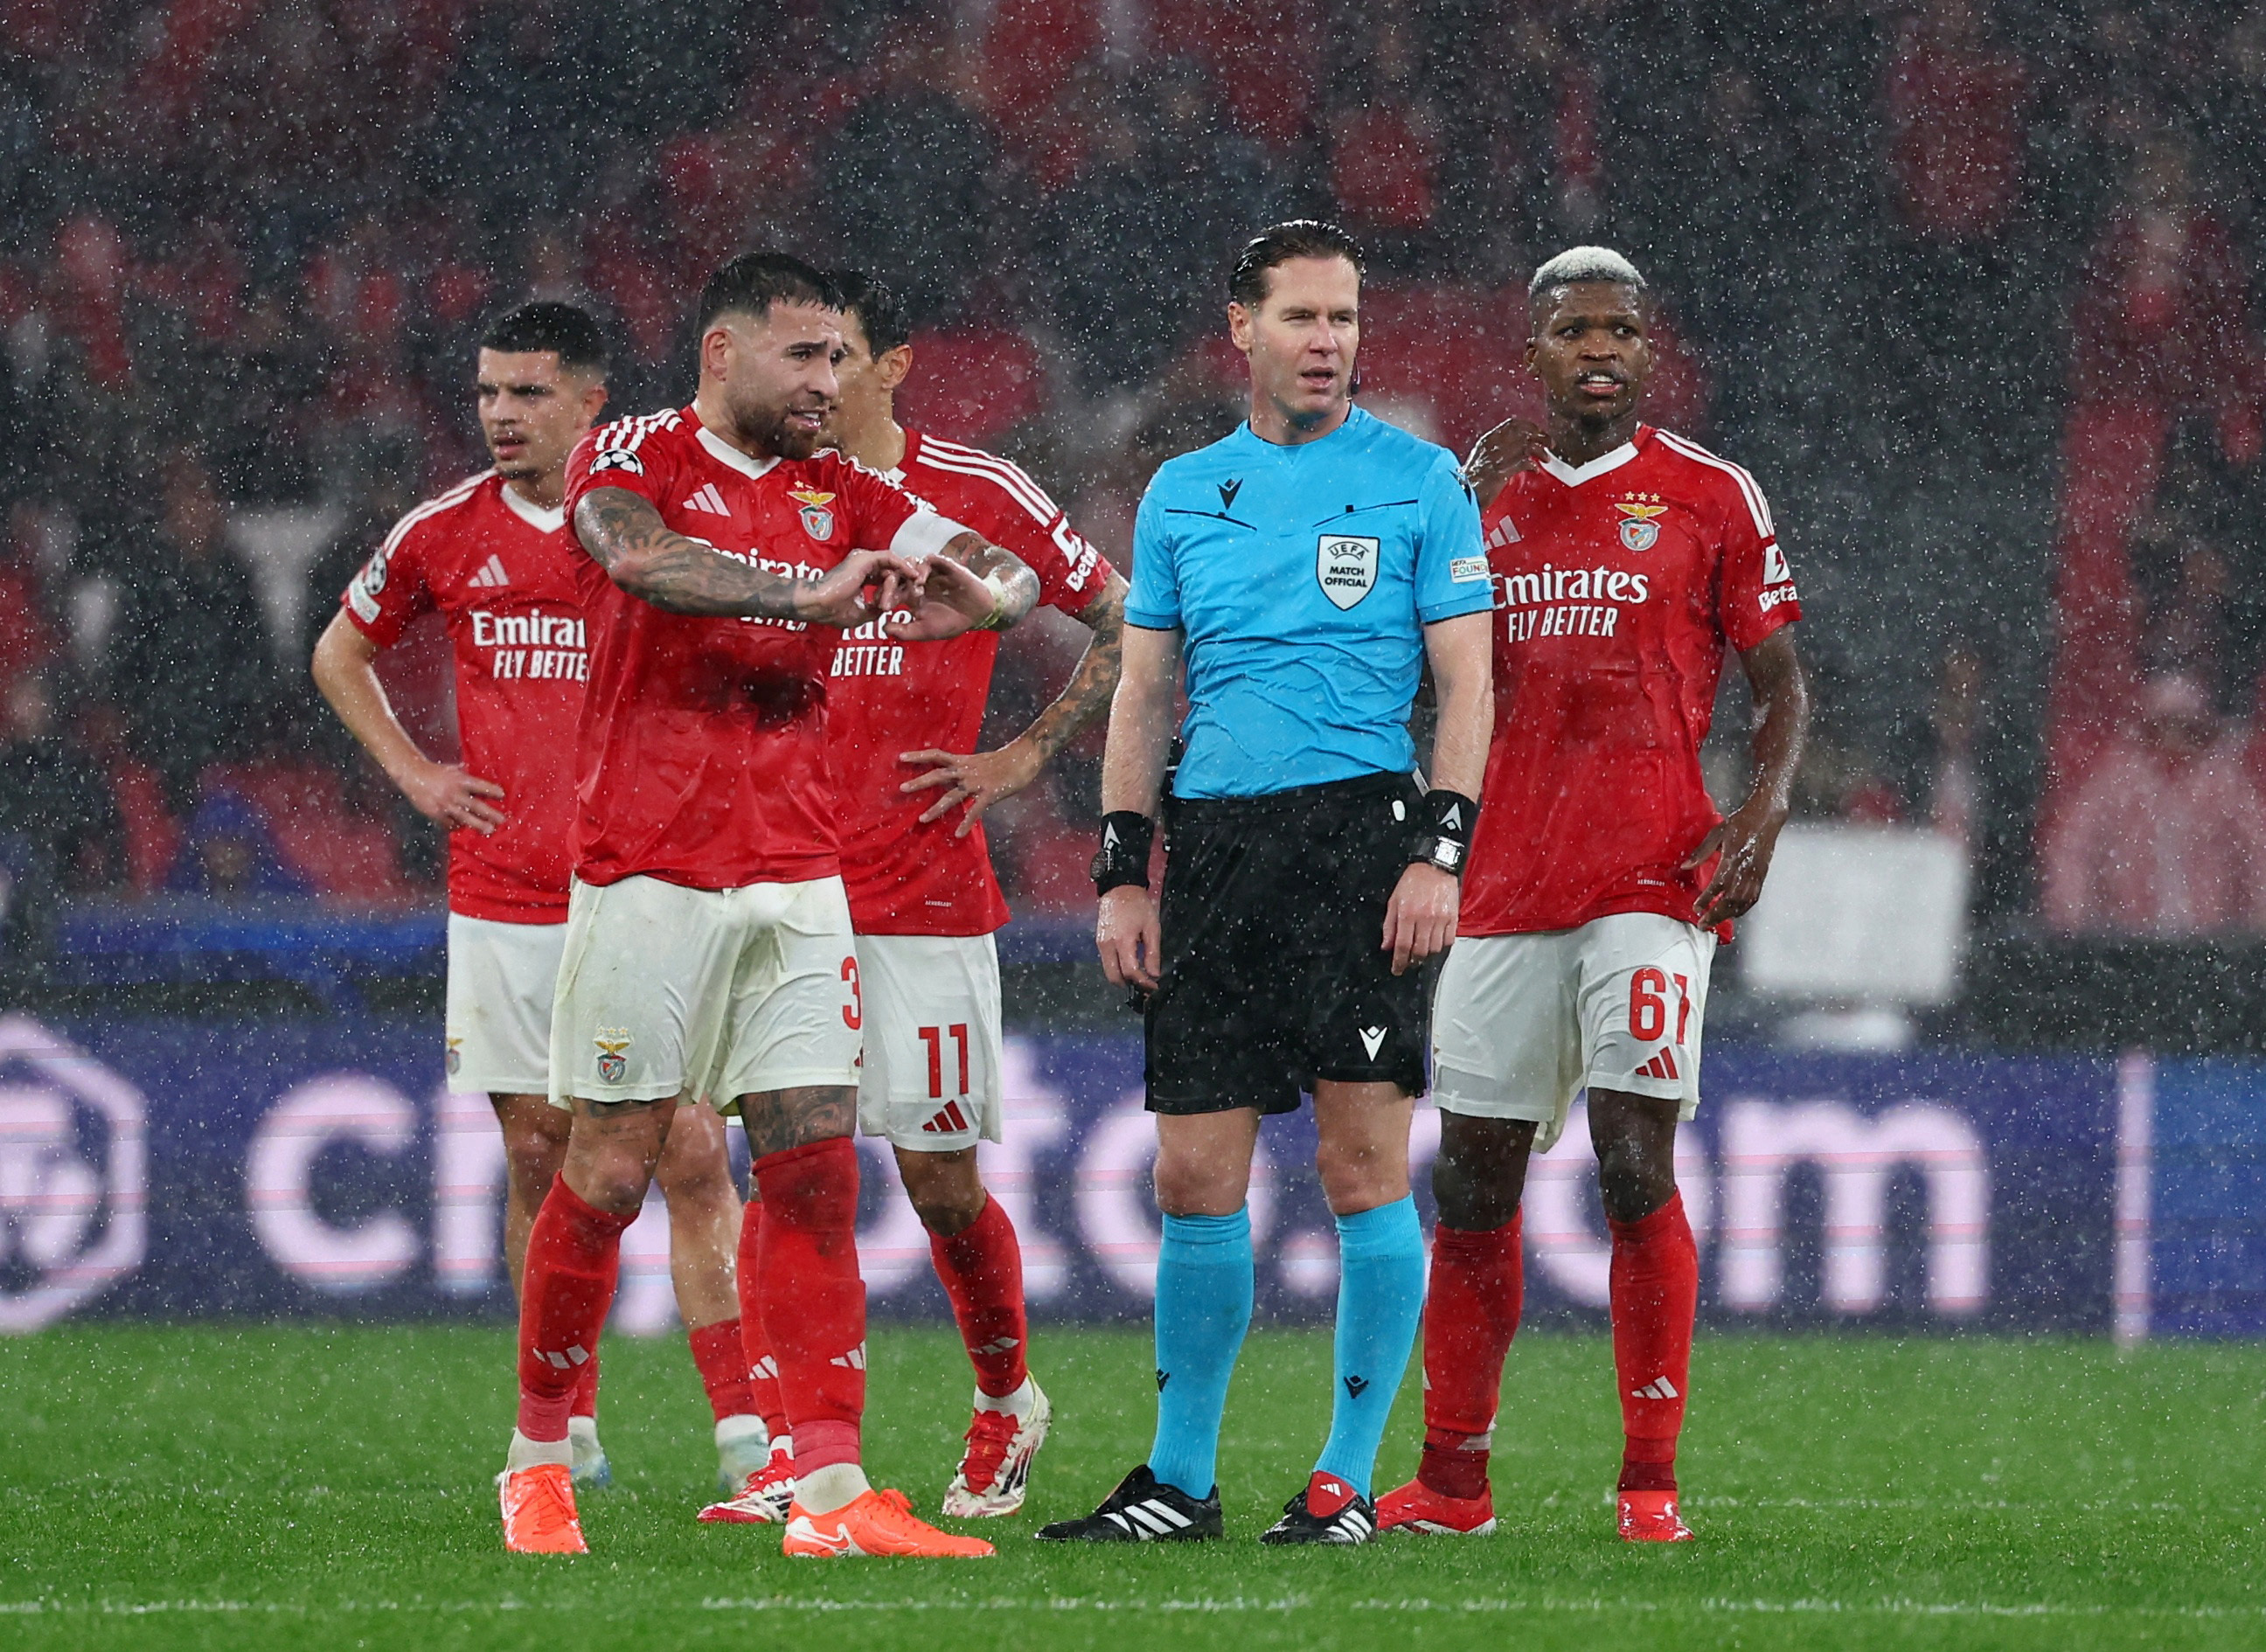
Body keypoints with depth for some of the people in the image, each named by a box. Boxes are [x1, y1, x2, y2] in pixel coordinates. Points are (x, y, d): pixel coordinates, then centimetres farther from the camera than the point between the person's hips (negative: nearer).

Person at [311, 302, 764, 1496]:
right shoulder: (446, 533, 6)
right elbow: (341, 652, 23)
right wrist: (412, 774, 10)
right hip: (502, 897, 2)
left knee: (691, 1157, -8)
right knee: (538, 1153, 5)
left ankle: (742, 1431, -9)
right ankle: (567, 1429, 14)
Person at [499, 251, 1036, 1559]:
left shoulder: (843, 498, 13)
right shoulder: (635, 458, -2)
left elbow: (1017, 577, 9)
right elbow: (641, 556, -25)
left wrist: (981, 594, -15)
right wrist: (809, 594, -31)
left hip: (797, 883, 5)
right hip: (649, 873, -5)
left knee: (815, 1170, -2)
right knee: (610, 1172, 1)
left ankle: (833, 1495, -5)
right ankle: (539, 1460, 16)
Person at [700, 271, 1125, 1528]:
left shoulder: (976, 496, -1)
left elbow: (1127, 622, 7)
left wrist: (1026, 757, 1)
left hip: (925, 897, -2)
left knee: (942, 1178, 2)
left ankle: (1006, 1401, 26)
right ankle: (790, 1449, -4)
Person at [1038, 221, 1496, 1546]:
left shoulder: (1418, 482, 3)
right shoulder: (1184, 492, 14)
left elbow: (1465, 682, 0)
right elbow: (1146, 697, 16)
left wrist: (1441, 852, -11)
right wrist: (1124, 873, 8)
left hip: (1359, 830, -4)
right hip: (1212, 839, 4)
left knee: (1365, 1157, -6)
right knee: (1198, 1174, 3)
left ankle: (1349, 1481, -1)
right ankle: (1181, 1480, 11)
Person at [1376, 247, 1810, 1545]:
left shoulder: (1710, 497, 3)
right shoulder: (1488, 490, 13)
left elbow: (1783, 684, 5)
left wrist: (1763, 813, -13)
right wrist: (1476, 507, 2)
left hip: (1652, 877, -4)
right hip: (1507, 886, 4)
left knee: (1637, 1163, -13)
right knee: (1475, 1179, 5)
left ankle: (1652, 1481, -7)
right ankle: (1453, 1478, 14)